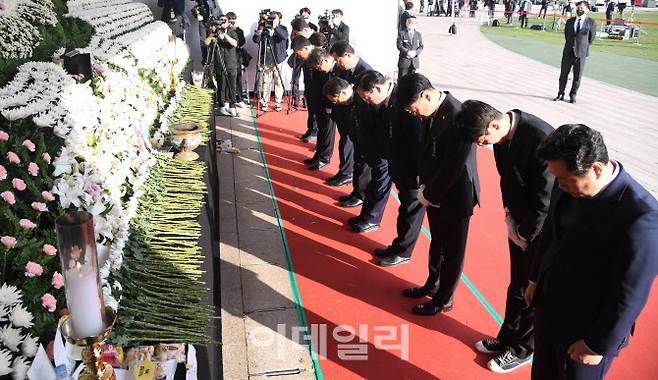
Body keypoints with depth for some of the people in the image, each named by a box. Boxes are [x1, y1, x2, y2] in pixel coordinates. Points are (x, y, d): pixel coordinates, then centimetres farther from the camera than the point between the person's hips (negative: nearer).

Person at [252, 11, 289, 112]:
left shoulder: (282, 28, 4)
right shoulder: (265, 28, 6)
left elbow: (285, 36, -18)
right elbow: (255, 40, -3)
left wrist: (275, 28, -30)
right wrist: (259, 31, -20)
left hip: (278, 60, -1)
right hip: (267, 60, 1)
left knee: (279, 82, 0)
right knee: (266, 81, 3)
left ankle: (278, 103, 9)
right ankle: (264, 102, 13)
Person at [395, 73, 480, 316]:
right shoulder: (434, 111, -3)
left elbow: (453, 167, -25)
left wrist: (429, 195, -14)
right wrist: (424, 186, 1)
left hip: (454, 196, -8)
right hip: (435, 193, 8)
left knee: (452, 250, 12)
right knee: (436, 243, 25)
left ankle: (443, 299, 29)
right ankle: (433, 284, 45)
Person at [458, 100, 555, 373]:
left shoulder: (541, 138, -31)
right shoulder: (502, 133, -7)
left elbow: (545, 198, -23)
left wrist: (526, 235, -11)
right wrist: (510, 217, 0)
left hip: (543, 227, -6)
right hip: (520, 223, 6)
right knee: (517, 284, 20)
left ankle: (521, 350, 29)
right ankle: (507, 338, 38)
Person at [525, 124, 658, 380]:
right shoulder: (569, 187, -10)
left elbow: (630, 295, -23)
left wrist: (598, 345, -14)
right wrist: (535, 279, 16)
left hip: (587, 328, -6)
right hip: (548, 304, 6)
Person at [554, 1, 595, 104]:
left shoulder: (591, 22, -1)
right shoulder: (569, 21, 8)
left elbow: (591, 38, 5)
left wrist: (583, 48, 9)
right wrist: (570, 46, 13)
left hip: (580, 54, -3)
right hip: (568, 53, 3)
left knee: (577, 76, 3)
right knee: (563, 75, 6)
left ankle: (573, 95, 15)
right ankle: (560, 94, 16)